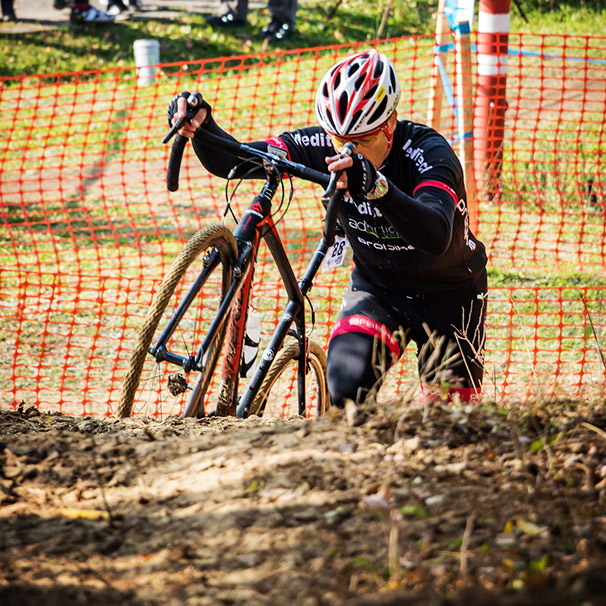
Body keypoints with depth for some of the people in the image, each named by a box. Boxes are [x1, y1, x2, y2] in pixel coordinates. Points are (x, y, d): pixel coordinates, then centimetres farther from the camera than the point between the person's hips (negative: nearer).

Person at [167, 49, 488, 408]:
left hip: (448, 296, -3)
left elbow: (436, 236, -49)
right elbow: (230, 161, -19)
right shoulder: (326, 145, -18)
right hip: (376, 287, 3)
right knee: (346, 388, -22)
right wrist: (201, 124, -41)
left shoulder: (429, 153, -30)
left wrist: (378, 187, -66)